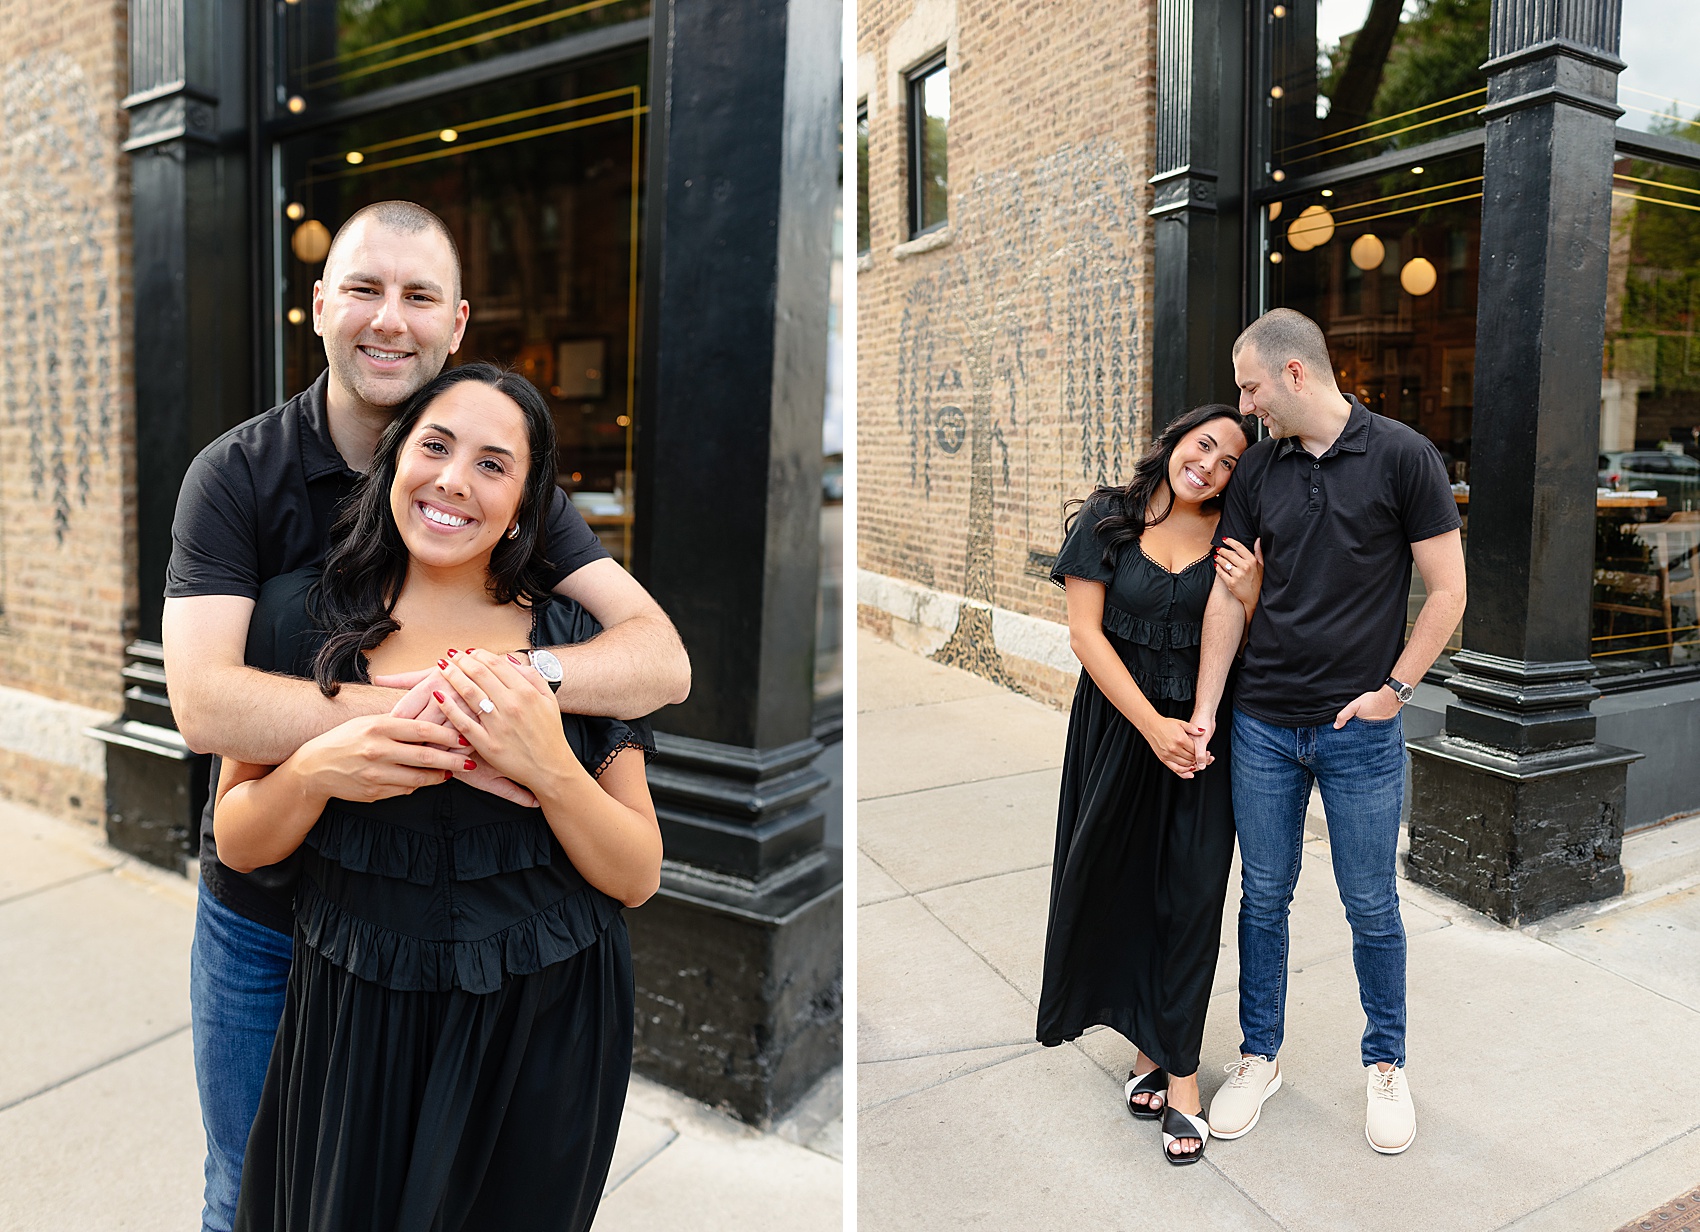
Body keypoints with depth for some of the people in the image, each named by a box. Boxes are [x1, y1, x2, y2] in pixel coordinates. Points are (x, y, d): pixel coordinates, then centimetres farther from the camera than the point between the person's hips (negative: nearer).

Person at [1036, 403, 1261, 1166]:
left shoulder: (1231, 540, 1)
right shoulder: (1109, 520, -2)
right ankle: (1151, 1042, 25)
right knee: (1124, 882, 7)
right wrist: (1151, 724, -13)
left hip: (1202, 728, 0)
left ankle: (1173, 1063, 12)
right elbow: (1085, 631, -7)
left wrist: (1251, 597, -17)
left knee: (1191, 889, 1)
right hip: (1119, 722, 0)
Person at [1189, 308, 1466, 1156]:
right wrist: (1204, 712, -2)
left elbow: (1446, 591, -5)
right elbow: (1229, 593, 3)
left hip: (1361, 731, -3)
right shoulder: (1258, 468, 4)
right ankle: (1259, 1057, 29)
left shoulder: (1402, 457, -7)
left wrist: (1394, 688, -8)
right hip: (1263, 726, 3)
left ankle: (1386, 1064, 31)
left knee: (1371, 906, 9)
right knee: (1263, 896, 12)